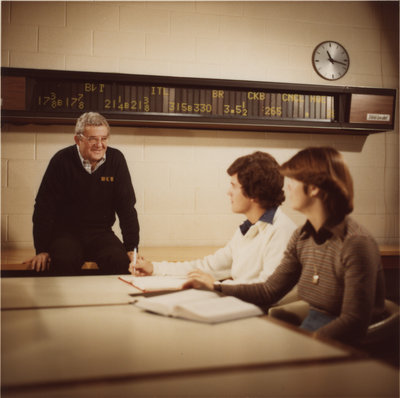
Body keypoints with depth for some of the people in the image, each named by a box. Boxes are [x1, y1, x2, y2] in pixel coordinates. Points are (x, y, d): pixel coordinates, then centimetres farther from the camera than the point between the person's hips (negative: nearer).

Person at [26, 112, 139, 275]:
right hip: (67, 232, -1)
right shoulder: (62, 160, -7)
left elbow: (126, 206, 2)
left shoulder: (116, 159, -1)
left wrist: (132, 247, -6)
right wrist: (42, 250, -9)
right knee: (64, 261, -32)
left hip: (101, 233, 2)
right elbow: (44, 206, -4)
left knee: (120, 260, -26)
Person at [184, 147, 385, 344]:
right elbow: (270, 290, 11)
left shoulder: (356, 243, -20)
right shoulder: (301, 237, 5)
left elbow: (354, 323, -21)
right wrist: (215, 288, 6)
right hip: (310, 327, 7)